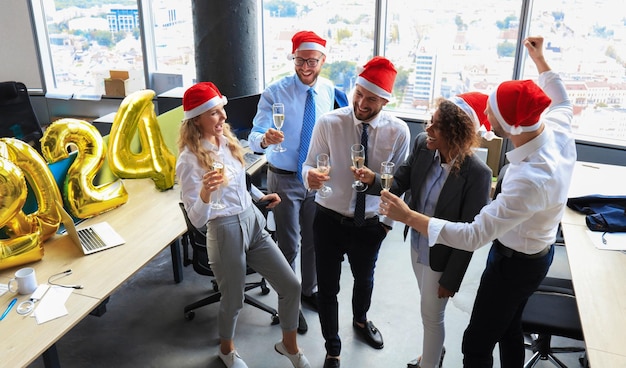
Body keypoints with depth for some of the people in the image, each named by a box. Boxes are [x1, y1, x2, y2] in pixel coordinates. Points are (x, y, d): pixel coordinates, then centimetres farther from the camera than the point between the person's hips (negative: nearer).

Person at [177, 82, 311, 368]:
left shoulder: (227, 140, 3)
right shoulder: (189, 160, -18)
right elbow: (197, 221, -21)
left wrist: (261, 196, 20)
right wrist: (205, 193, -39)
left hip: (253, 222, 7)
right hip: (225, 232, -6)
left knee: (291, 286, 8)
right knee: (234, 301, 13)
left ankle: (289, 344, 34)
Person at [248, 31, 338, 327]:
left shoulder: (330, 91, -4)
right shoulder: (275, 92, -16)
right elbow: (255, 137, -24)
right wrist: (265, 139, -47)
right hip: (285, 179, -4)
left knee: (314, 240, 18)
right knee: (289, 245, 7)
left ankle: (309, 290, 42)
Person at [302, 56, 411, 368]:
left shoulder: (398, 131, -13)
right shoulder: (328, 123, -17)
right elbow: (309, 165, -12)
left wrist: (388, 220, 3)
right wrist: (310, 175, -36)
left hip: (370, 223, 2)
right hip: (330, 220, -2)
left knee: (364, 278, 27)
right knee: (327, 287, 10)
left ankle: (361, 321, 62)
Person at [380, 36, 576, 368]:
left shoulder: (530, 180, -40)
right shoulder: (558, 129, -14)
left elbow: (472, 236, -37)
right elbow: (562, 102, 13)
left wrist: (408, 216, -34)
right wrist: (540, 60, 21)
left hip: (514, 263, -9)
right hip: (536, 251, 9)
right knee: (509, 328, 28)